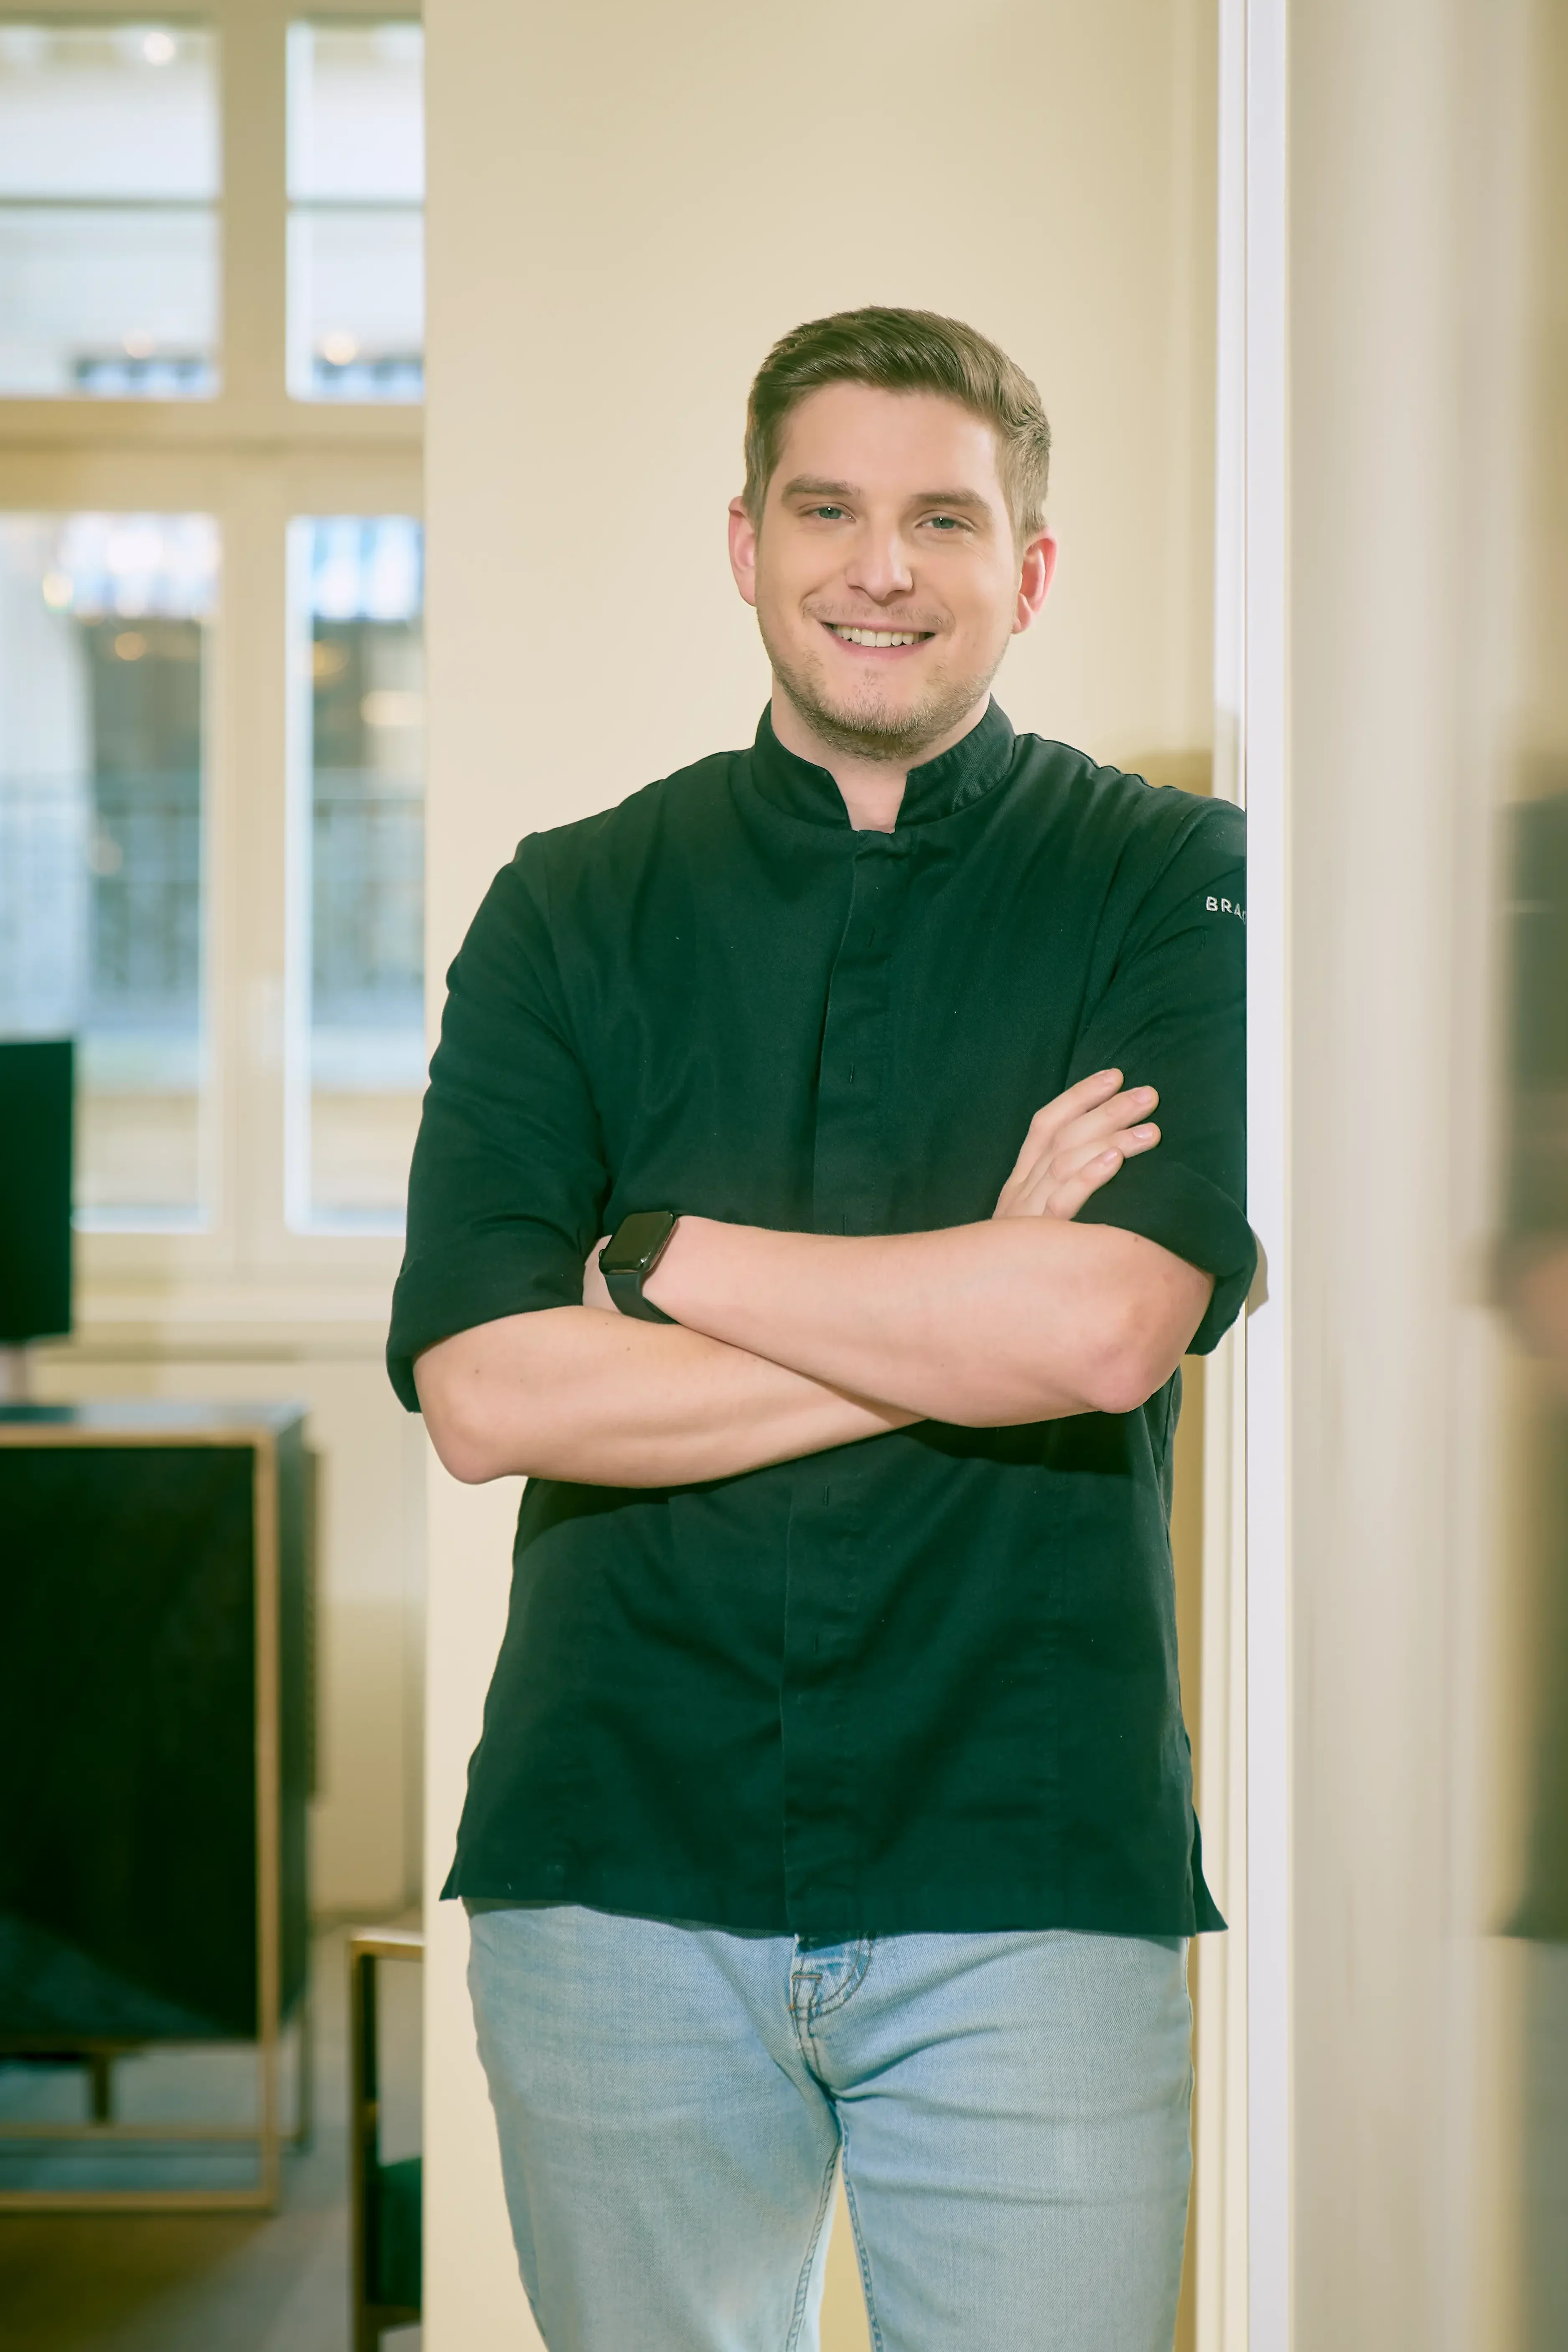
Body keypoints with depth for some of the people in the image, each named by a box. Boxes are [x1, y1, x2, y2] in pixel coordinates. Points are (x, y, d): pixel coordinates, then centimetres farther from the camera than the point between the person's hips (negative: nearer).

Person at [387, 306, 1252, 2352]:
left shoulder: (1171, 883, 2)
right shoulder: (574, 909, 6)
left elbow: (1115, 1323, -14)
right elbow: (484, 1395, -7)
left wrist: (658, 1255, -7)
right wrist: (973, 1317, -10)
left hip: (1034, 1865, -1)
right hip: (619, 1852, 2)